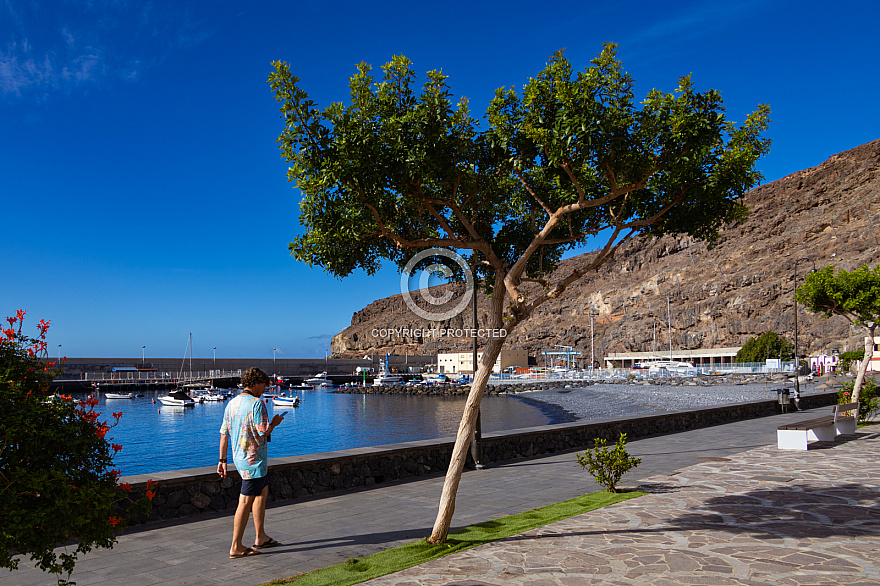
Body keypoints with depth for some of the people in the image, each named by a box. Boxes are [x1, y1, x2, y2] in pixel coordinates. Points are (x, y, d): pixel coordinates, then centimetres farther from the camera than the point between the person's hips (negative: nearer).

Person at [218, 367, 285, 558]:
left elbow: (224, 434, 10)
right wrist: (274, 423, -4)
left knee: (263, 491, 21)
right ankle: (236, 547, 6)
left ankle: (261, 537, 28)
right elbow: (261, 435, -22)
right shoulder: (257, 404, -18)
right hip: (254, 460, -9)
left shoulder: (232, 403, 8)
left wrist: (222, 460, 14)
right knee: (246, 502, -2)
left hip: (239, 458, 9)